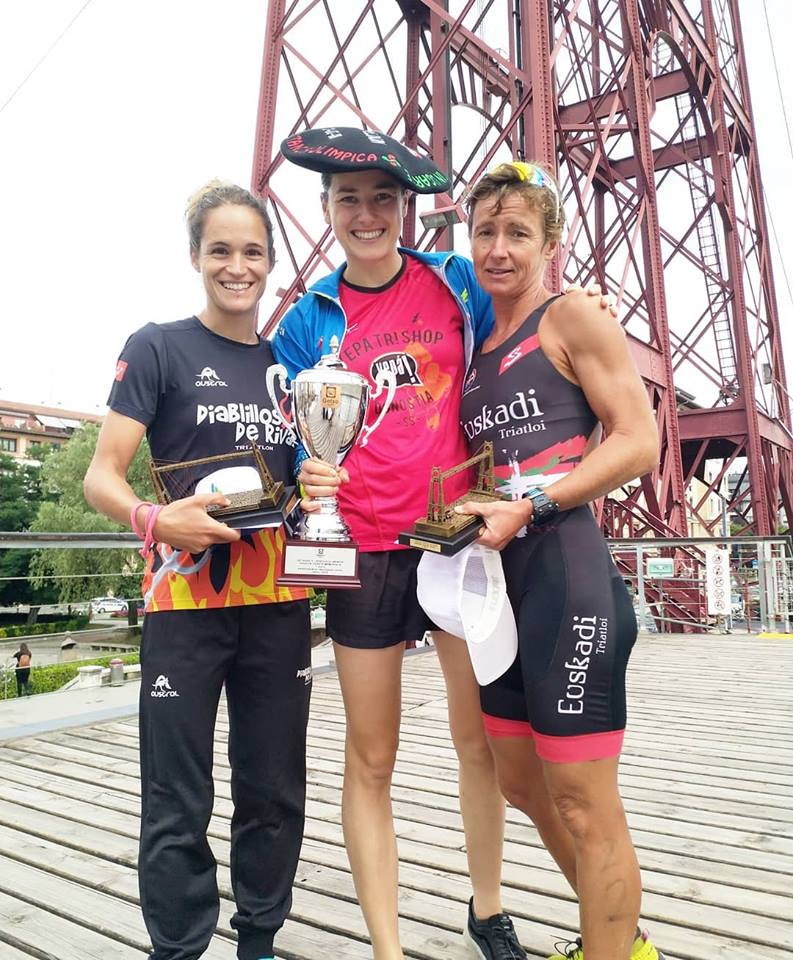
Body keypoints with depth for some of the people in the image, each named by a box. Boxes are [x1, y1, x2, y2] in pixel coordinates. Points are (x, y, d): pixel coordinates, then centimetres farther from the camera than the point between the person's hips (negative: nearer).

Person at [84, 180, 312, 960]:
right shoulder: (157, 348, -1)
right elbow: (100, 477, -6)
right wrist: (154, 520, -26)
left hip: (277, 602, 4)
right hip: (184, 601, -4)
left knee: (275, 794, 14)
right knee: (176, 807, 5)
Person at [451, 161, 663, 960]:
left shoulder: (572, 318, -3)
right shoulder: (476, 347, 18)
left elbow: (638, 443, -10)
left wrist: (528, 507, -18)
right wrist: (461, 513, 7)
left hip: (565, 571, -8)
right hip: (501, 578, 9)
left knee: (583, 804, 1)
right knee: (521, 782, 19)